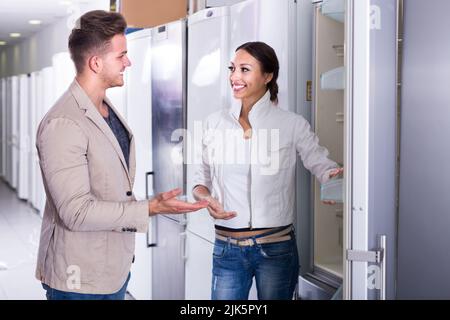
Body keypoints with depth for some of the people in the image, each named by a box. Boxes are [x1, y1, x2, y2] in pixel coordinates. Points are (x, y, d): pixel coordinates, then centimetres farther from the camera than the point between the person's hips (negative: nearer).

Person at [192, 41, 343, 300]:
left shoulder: (292, 124, -4)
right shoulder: (215, 123, 5)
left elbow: (321, 163, -7)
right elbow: (203, 178, 12)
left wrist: (334, 177, -29)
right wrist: (205, 197, -9)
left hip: (276, 249, -2)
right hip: (227, 249, 2)